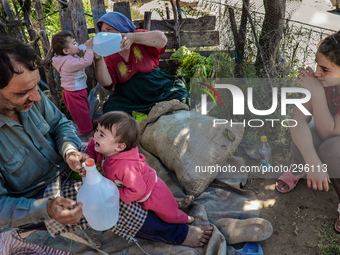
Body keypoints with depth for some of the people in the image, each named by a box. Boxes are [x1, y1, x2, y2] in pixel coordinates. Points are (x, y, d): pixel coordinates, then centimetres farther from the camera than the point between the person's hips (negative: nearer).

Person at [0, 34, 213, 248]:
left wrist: (69, 150, -21)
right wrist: (46, 209, -38)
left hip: (60, 167, 7)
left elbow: (59, 124, 0)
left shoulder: (26, 90, -14)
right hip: (33, 202, -6)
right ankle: (176, 234, -8)